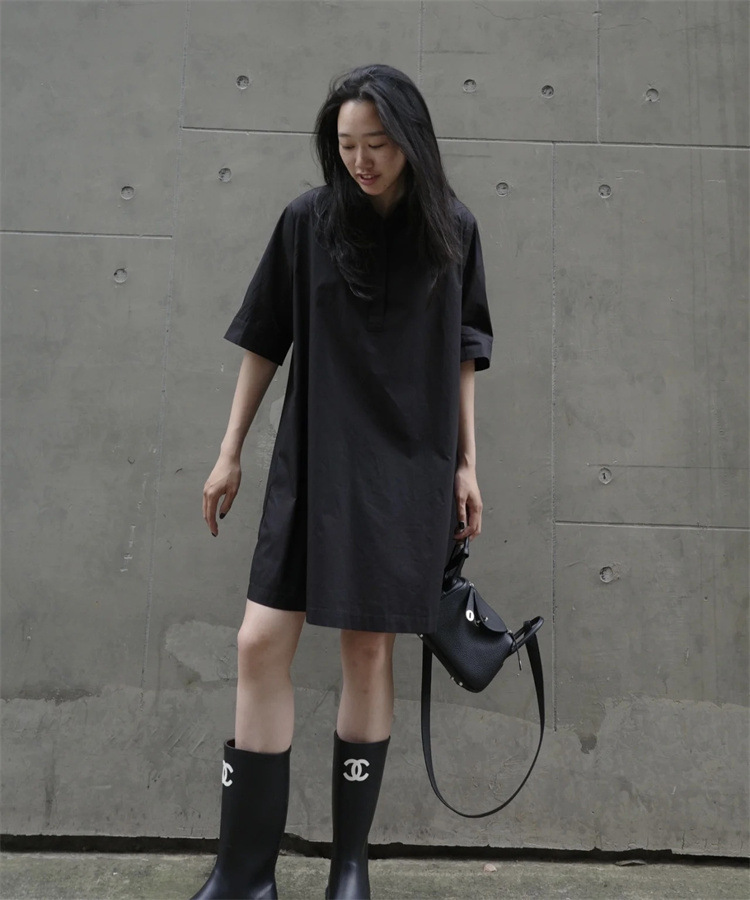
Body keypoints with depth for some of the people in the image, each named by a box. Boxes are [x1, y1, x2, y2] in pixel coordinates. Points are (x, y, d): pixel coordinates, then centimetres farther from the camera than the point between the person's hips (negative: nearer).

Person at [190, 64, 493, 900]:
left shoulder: (451, 229, 3)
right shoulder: (308, 219, 1)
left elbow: (462, 355, 8)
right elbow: (265, 340, 5)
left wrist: (466, 463, 5)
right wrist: (230, 451, 5)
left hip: (408, 469, 0)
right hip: (314, 461, 1)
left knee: (369, 650, 4)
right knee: (260, 643, -5)